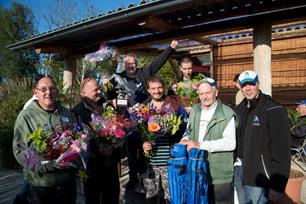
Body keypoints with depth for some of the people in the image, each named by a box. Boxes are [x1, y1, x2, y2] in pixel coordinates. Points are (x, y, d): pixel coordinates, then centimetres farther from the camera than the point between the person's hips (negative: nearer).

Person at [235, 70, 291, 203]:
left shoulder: (274, 111, -15)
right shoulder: (240, 109, 6)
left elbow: (281, 151, -17)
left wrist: (277, 186, -17)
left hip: (260, 179, -6)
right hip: (242, 176, 6)